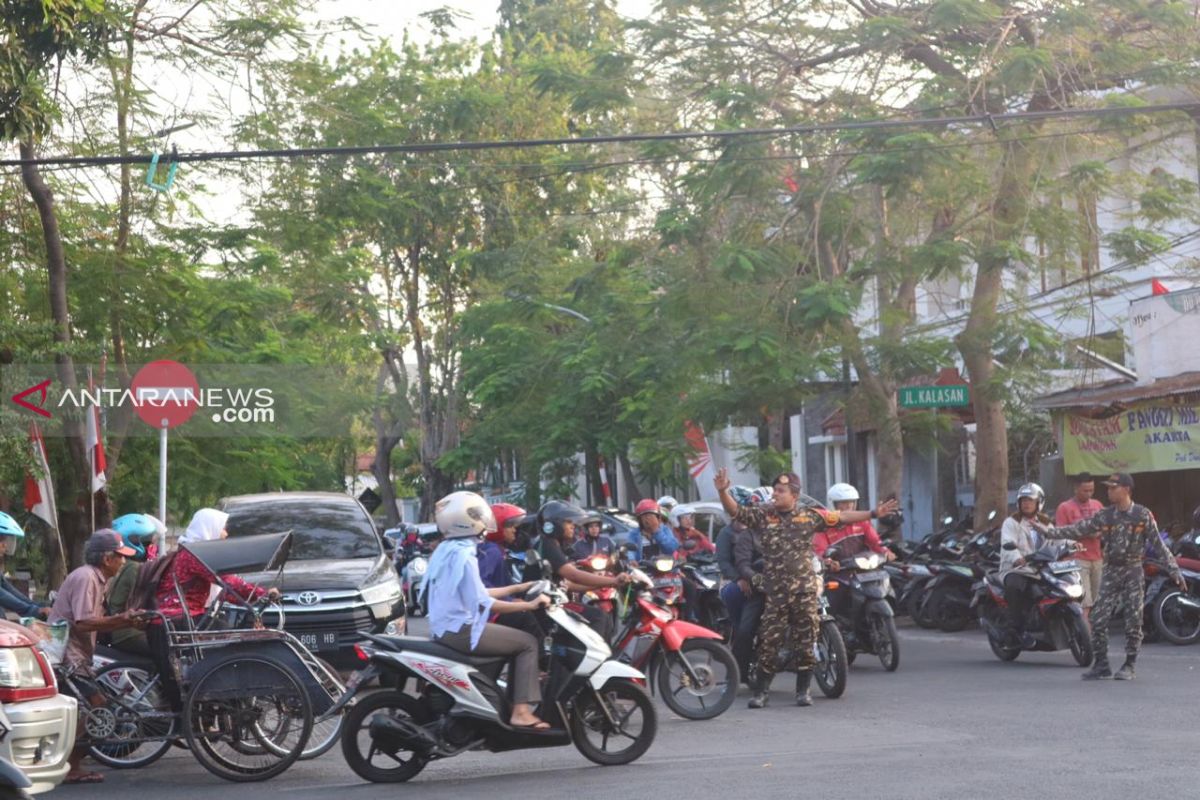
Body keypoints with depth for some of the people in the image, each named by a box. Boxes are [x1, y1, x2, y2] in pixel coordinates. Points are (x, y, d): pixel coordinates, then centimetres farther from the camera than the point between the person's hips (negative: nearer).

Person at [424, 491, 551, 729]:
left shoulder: (445, 550, 14)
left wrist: (516, 589, 19)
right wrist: (529, 605, -17)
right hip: (461, 629, -10)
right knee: (528, 643, -5)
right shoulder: (463, 554, -17)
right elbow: (482, 603, -21)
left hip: (443, 627, 10)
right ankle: (521, 711, -12)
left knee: (515, 638, 22)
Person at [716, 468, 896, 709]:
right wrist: (723, 491, -25)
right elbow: (735, 511, -7)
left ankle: (803, 690, 17)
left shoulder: (809, 516, 5)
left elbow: (842, 517, 10)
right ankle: (760, 692, 3)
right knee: (769, 642, -4)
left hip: (804, 590, 1)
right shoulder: (762, 515, 3)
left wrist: (874, 514, 8)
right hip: (774, 590, -1)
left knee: (805, 643, 5)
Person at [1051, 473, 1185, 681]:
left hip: (1133, 572, -3)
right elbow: (1078, 530, 1)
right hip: (1110, 572, 3)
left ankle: (1129, 666, 10)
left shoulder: (1143, 515, -3)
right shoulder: (1104, 516, 4)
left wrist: (1174, 570, -4)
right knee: (1098, 619, -3)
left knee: (1133, 621, 0)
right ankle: (1101, 664, 6)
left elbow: (1158, 544, -1)